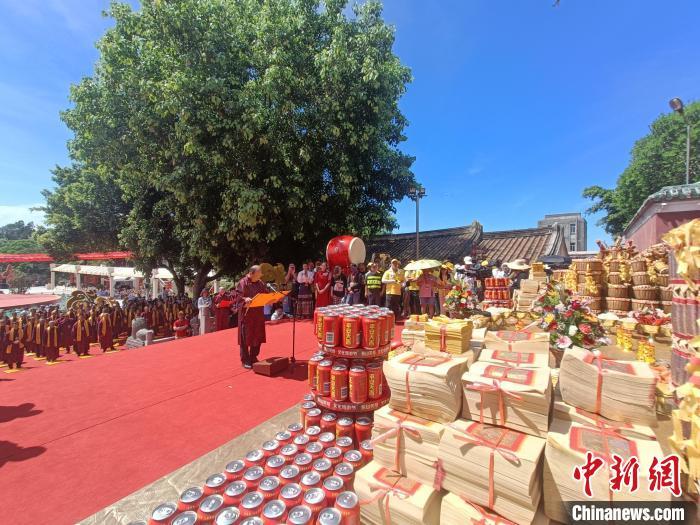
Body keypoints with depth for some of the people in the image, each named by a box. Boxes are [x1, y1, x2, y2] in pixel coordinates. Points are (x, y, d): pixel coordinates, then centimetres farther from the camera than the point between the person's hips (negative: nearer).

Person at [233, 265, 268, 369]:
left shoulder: (261, 283, 9)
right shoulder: (243, 283, -10)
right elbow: (237, 296, -16)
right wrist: (245, 299, -35)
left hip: (258, 314, 6)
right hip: (247, 314, -6)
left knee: (257, 337, 11)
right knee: (246, 337, 1)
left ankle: (253, 357, 25)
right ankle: (245, 360, 11)